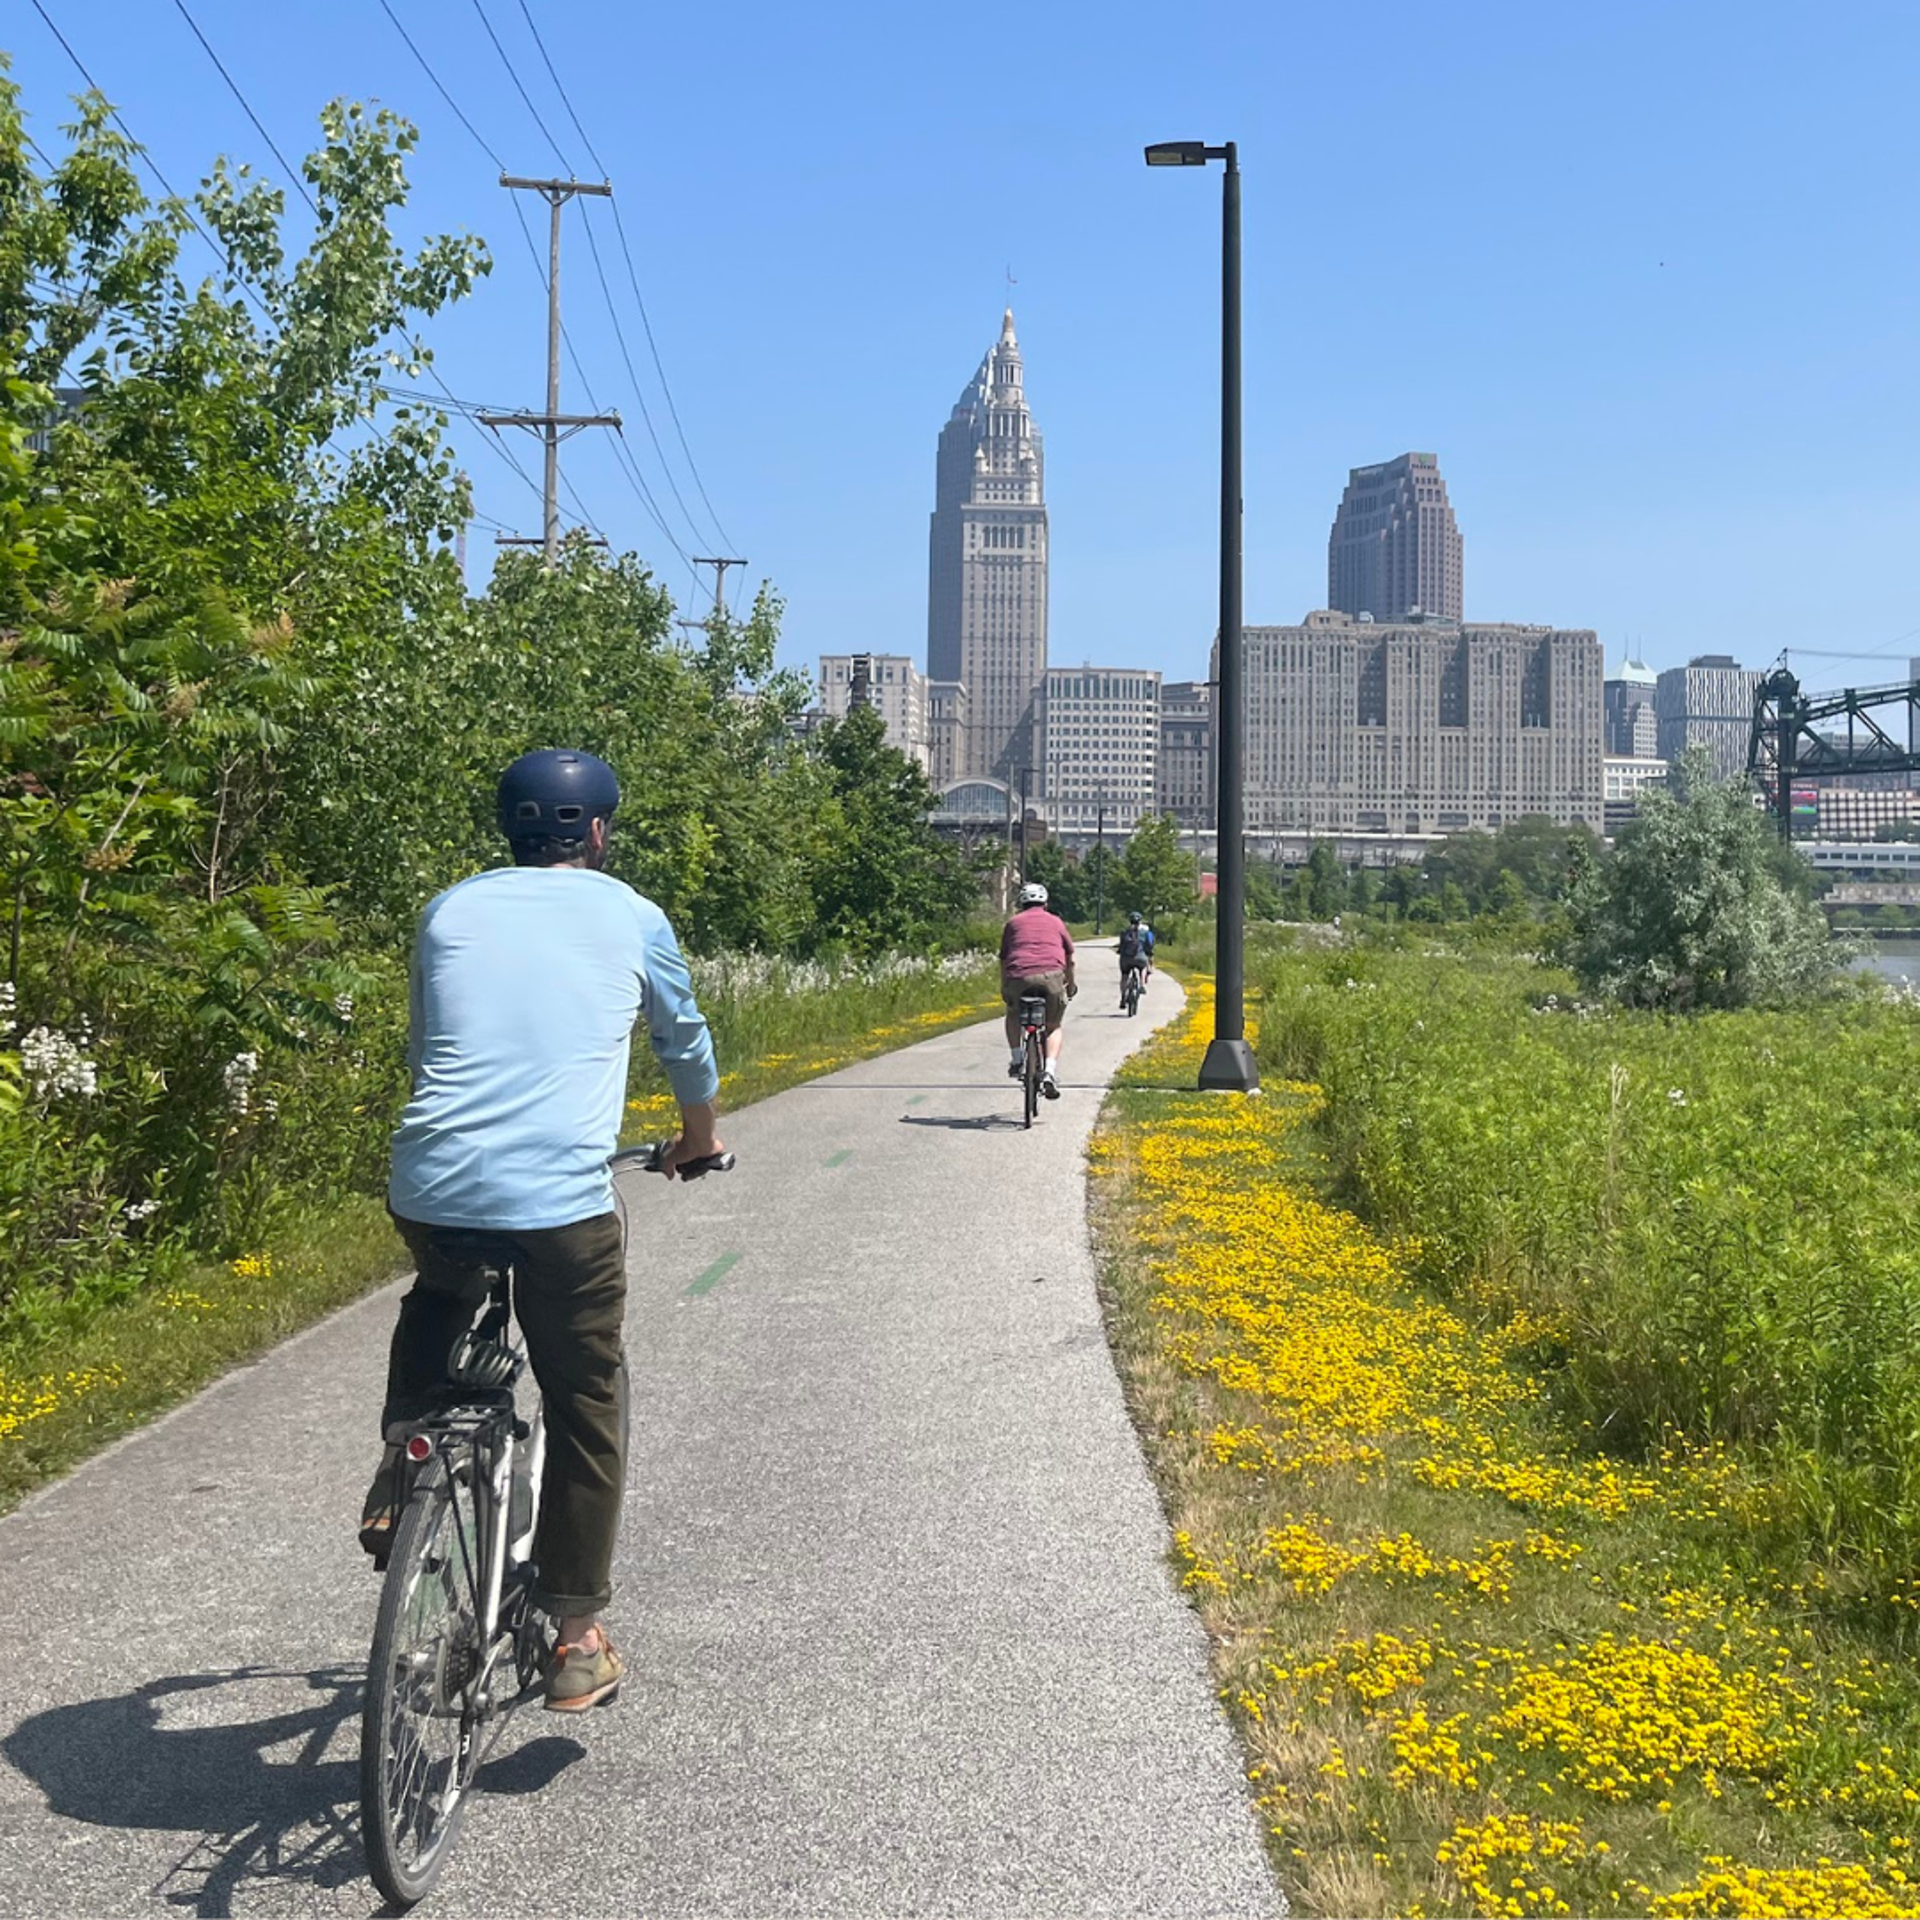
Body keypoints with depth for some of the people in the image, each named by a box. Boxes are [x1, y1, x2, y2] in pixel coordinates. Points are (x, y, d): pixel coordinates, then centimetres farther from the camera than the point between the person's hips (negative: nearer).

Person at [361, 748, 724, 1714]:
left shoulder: (448, 912, 14)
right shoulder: (630, 918, 9)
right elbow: (685, 1041, 24)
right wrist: (700, 1135, 43)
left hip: (429, 1188, 3)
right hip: (563, 1200, -3)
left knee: (438, 1300, 37)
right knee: (586, 1408, 13)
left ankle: (403, 1452, 17)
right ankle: (575, 1639, 18)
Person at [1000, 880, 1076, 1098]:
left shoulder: (1013, 923, 22)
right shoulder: (1055, 922, 23)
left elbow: (1003, 960, 22)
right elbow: (1069, 958, 31)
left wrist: (1004, 989, 34)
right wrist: (1071, 985, 45)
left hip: (1019, 977, 0)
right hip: (1051, 976, 0)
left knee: (1013, 1014, 31)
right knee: (1054, 1027, 17)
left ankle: (1016, 1060, 18)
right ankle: (1050, 1070, -6)